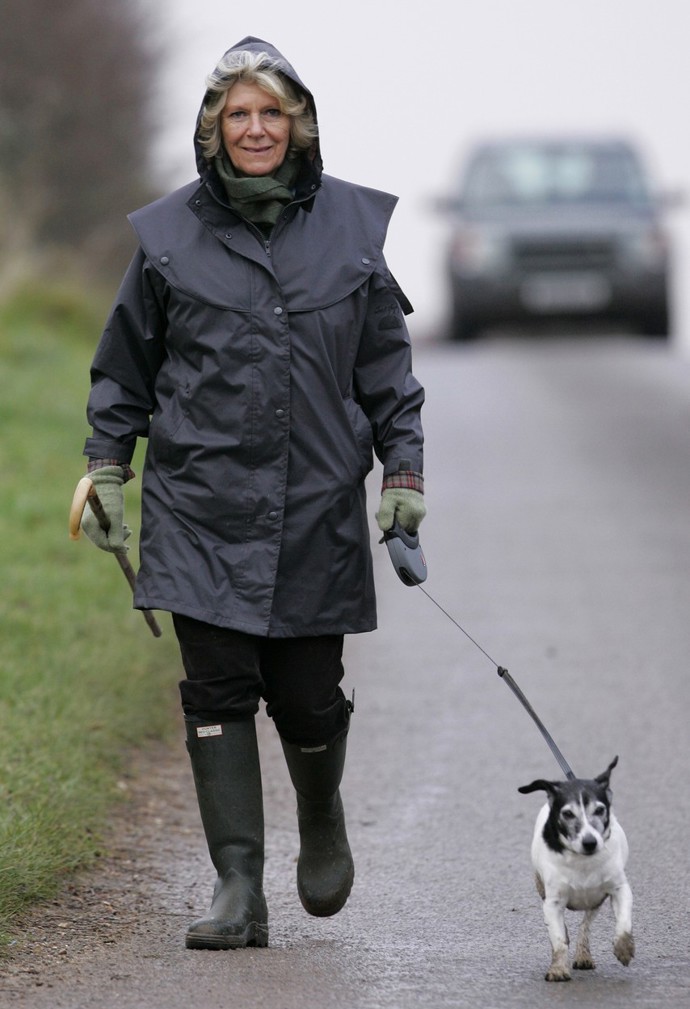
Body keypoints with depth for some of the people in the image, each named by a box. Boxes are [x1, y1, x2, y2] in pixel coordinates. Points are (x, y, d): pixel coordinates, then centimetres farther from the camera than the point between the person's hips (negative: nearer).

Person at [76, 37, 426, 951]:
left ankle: (323, 820, 34)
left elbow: (387, 363, 11)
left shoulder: (351, 225, 4)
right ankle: (238, 890, -3)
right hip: (202, 509, 0)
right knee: (218, 695, -6)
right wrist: (107, 471, 8)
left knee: (307, 699, 3)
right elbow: (125, 366, 11)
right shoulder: (171, 234, 2)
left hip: (317, 509, 0)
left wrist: (404, 472, 5)